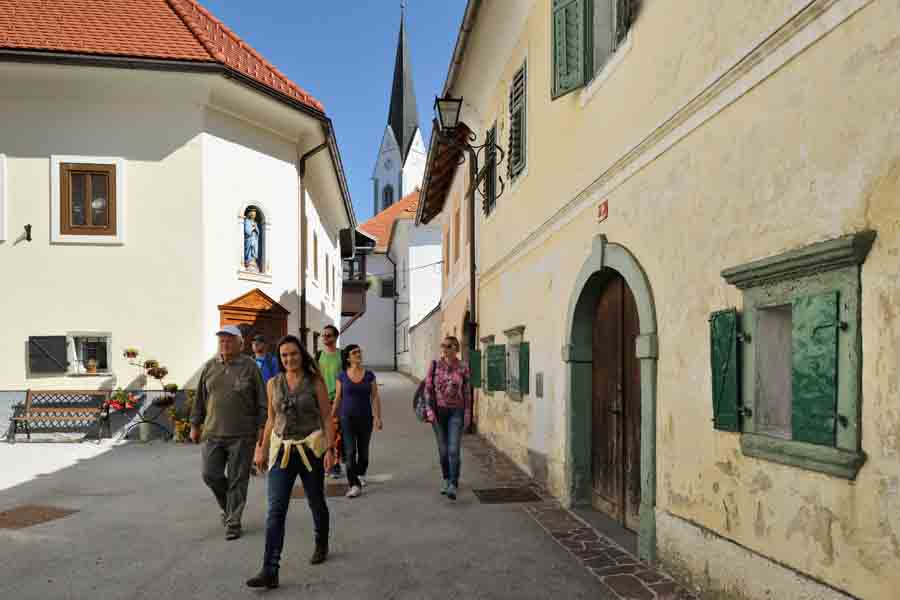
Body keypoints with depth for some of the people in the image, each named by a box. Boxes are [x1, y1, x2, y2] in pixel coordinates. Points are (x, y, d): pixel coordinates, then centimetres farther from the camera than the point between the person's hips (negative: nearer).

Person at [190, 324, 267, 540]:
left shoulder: (249, 366, -3)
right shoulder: (209, 367, 7)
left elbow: (261, 401, -1)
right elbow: (200, 399, 14)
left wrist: (261, 427, -4)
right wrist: (195, 425, 13)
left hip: (242, 435, -3)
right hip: (213, 433, 3)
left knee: (237, 480, 3)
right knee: (211, 475, 5)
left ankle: (233, 521, 17)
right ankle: (228, 506, 32)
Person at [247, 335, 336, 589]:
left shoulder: (315, 382, -5)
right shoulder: (273, 383, 4)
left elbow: (326, 418, -3)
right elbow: (272, 420, 13)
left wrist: (330, 449, -11)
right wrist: (263, 450, 13)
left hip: (310, 449, -2)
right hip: (281, 451, 2)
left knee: (316, 502, 15)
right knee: (275, 510, -7)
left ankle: (321, 546, 41)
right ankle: (270, 571, -6)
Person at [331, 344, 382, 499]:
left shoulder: (369, 375, 0)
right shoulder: (342, 376, -1)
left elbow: (375, 397, 0)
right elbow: (338, 398, 6)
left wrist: (378, 417, -8)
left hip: (365, 417, 1)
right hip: (347, 418, -1)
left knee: (363, 450, 13)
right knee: (350, 451, -9)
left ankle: (360, 474, 41)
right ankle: (355, 485, -5)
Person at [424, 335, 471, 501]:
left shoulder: (463, 367, -4)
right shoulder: (435, 365, -3)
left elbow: (467, 392, 1)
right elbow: (428, 388, -2)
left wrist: (467, 414, -1)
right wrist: (430, 410, -10)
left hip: (456, 412, -1)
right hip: (438, 411, 2)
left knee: (453, 450, -11)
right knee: (443, 449, 10)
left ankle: (453, 486, -10)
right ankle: (446, 480, 29)